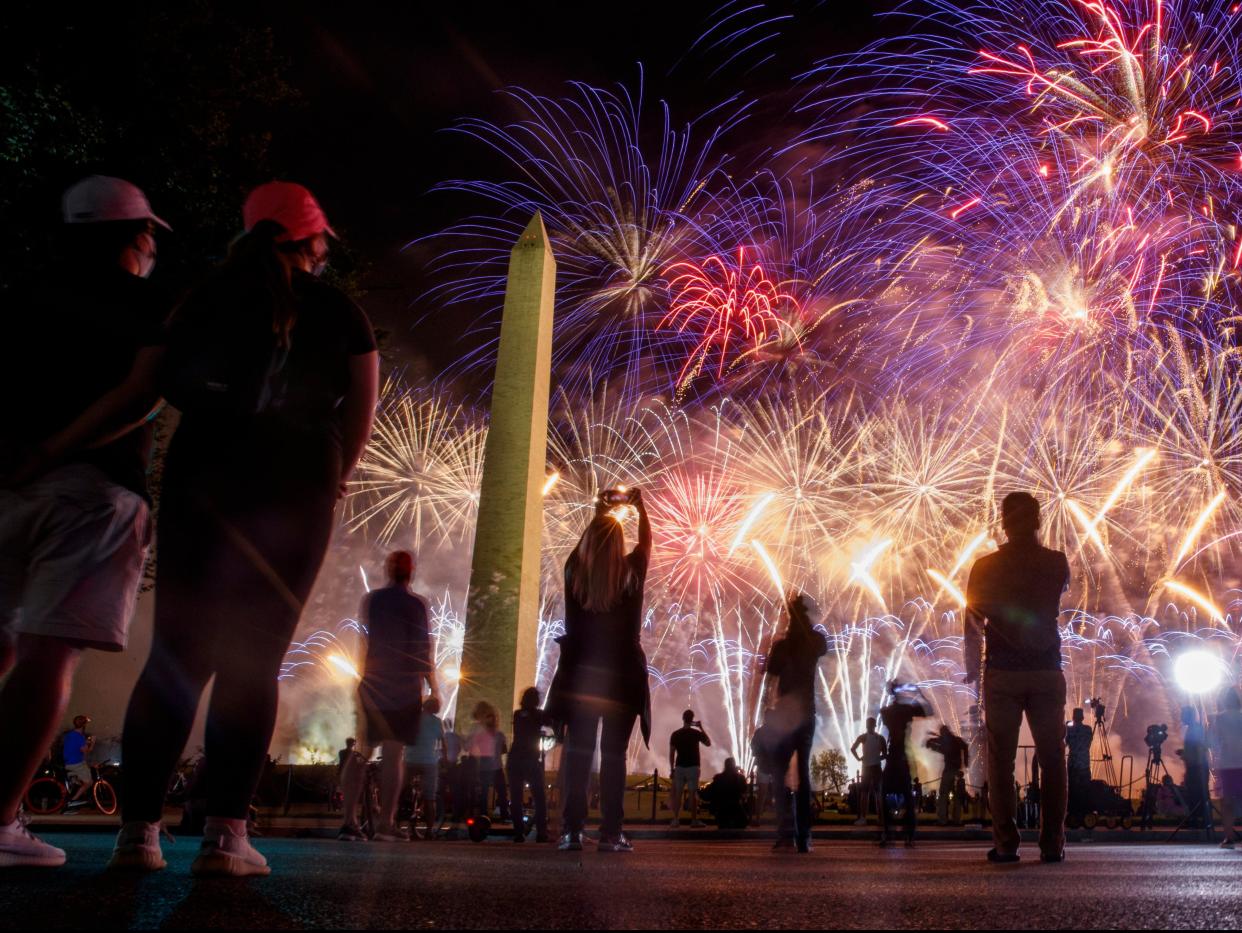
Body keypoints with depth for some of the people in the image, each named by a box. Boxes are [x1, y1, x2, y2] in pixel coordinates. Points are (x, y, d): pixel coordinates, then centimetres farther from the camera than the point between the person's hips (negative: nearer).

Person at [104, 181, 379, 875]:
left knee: (176, 655, 6)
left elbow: (147, 387, 1)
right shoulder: (341, 313, 6)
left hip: (200, 479, 2)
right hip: (293, 491, -2)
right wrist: (334, 479, 16)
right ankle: (225, 833, -3)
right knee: (252, 661, 0)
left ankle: (139, 830, 4)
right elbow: (361, 415, 3)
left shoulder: (206, 299, 10)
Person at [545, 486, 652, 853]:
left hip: (580, 674, 2)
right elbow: (646, 542, 12)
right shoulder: (631, 573, -7)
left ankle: (572, 830, 3)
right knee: (614, 754, 3)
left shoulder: (574, 571, -4)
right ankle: (611, 833, 3)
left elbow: (585, 543, 18)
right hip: (622, 675, -1)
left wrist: (599, 513, 30)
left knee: (578, 752, 5)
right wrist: (640, 506, 26)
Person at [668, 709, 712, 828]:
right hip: (693, 767, -2)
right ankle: (694, 820, 0)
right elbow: (708, 743, 11)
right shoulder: (696, 733, -5)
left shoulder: (675, 734, 1)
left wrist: (671, 769, 7)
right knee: (693, 793, 0)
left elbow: (671, 753, 0)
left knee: (677, 794, 5)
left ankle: (675, 820, 4)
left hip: (679, 767, 2)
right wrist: (701, 728, 11)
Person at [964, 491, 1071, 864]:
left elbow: (973, 622, 3)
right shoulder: (1057, 563, 1)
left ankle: (1005, 844, 2)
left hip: (1002, 673, -1)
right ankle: (1052, 843, 7)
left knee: (1001, 761, 3)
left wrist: (973, 666, 15)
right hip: (1047, 671, 2)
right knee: (1052, 760, 8)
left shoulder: (985, 567, -2)